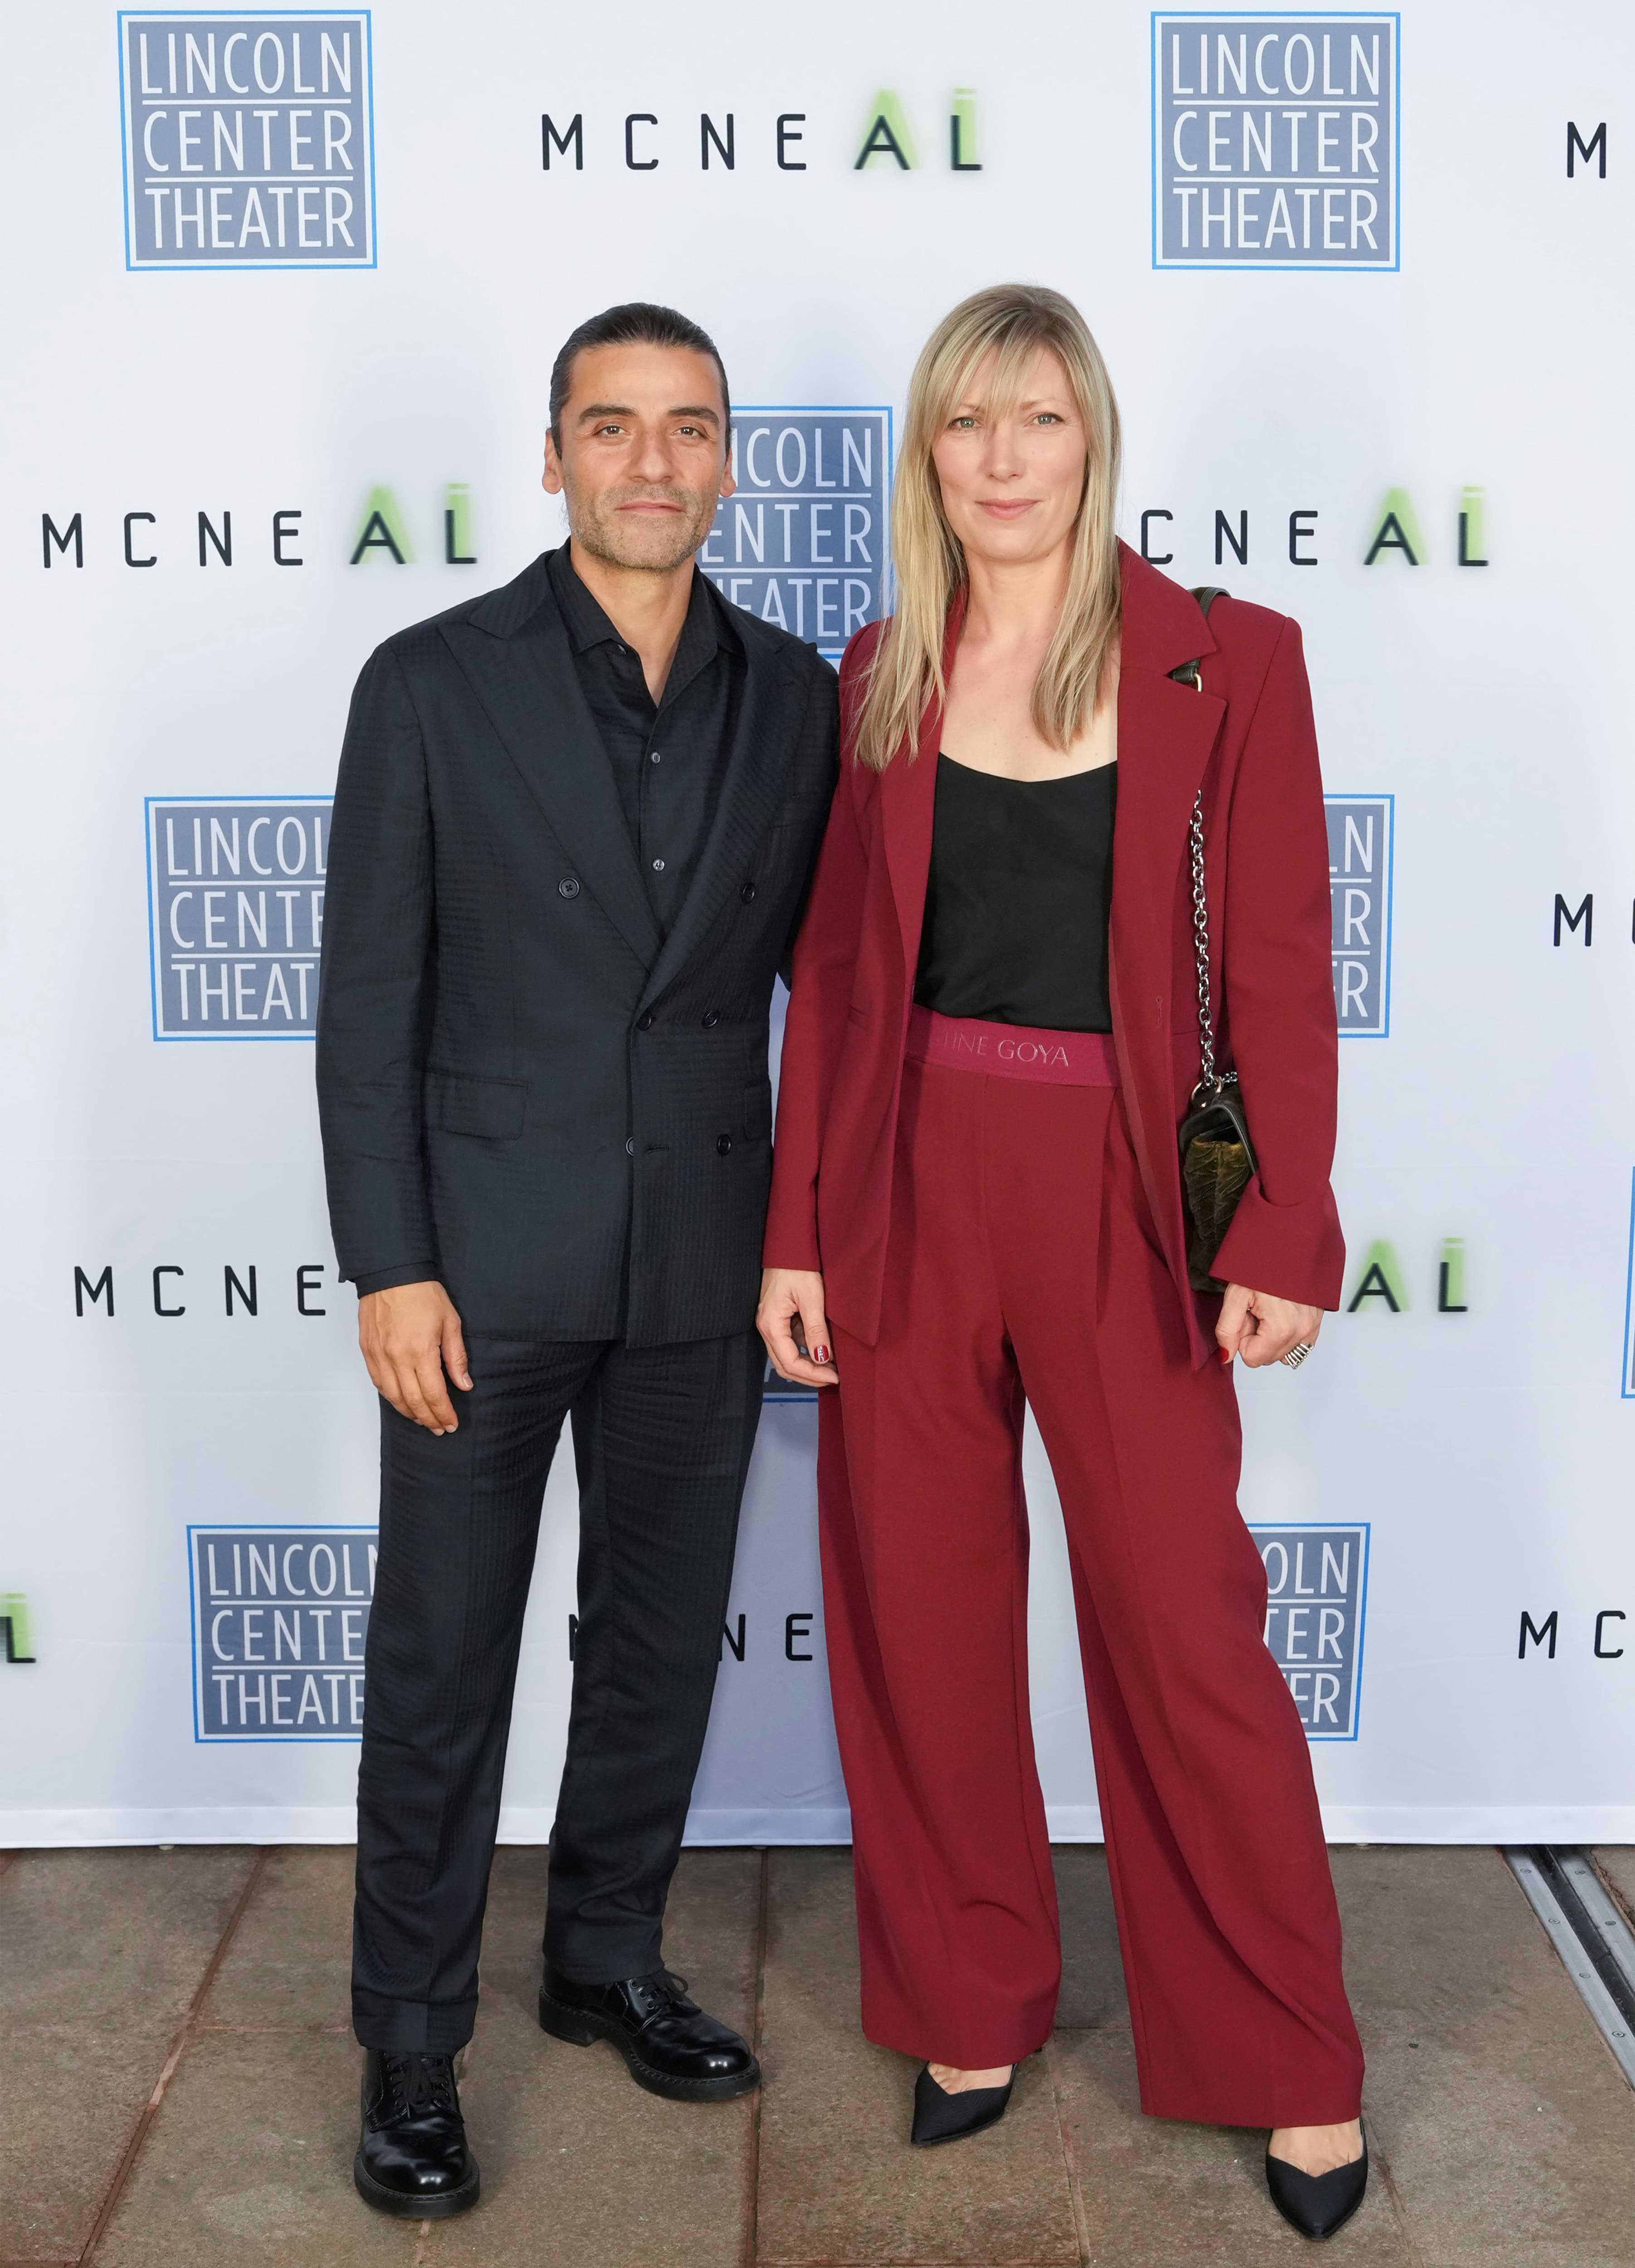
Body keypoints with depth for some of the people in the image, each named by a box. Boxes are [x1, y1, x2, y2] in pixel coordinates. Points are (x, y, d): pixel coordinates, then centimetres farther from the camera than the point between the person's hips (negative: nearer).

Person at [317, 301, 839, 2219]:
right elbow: (369, 999, -5)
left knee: (661, 1639, 15)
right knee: (441, 1665, 6)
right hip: (484, 1255, -3)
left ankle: (609, 1963, 36)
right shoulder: (434, 684, -4)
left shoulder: (794, 696, 5)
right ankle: (411, 2046, 24)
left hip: (701, 1262, 3)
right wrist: (388, 1265, -10)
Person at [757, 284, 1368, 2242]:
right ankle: (973, 2007, 32)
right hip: (907, 1186, 3)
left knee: (1184, 1623, 3)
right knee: (921, 1615, 10)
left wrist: (1287, 1230, -11)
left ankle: (1292, 2071, 23)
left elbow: (1279, 973, -4)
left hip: (1115, 1197, -3)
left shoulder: (1226, 662, -2)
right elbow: (831, 969, 7)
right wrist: (794, 1232, 3)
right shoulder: (880, 677, 6)